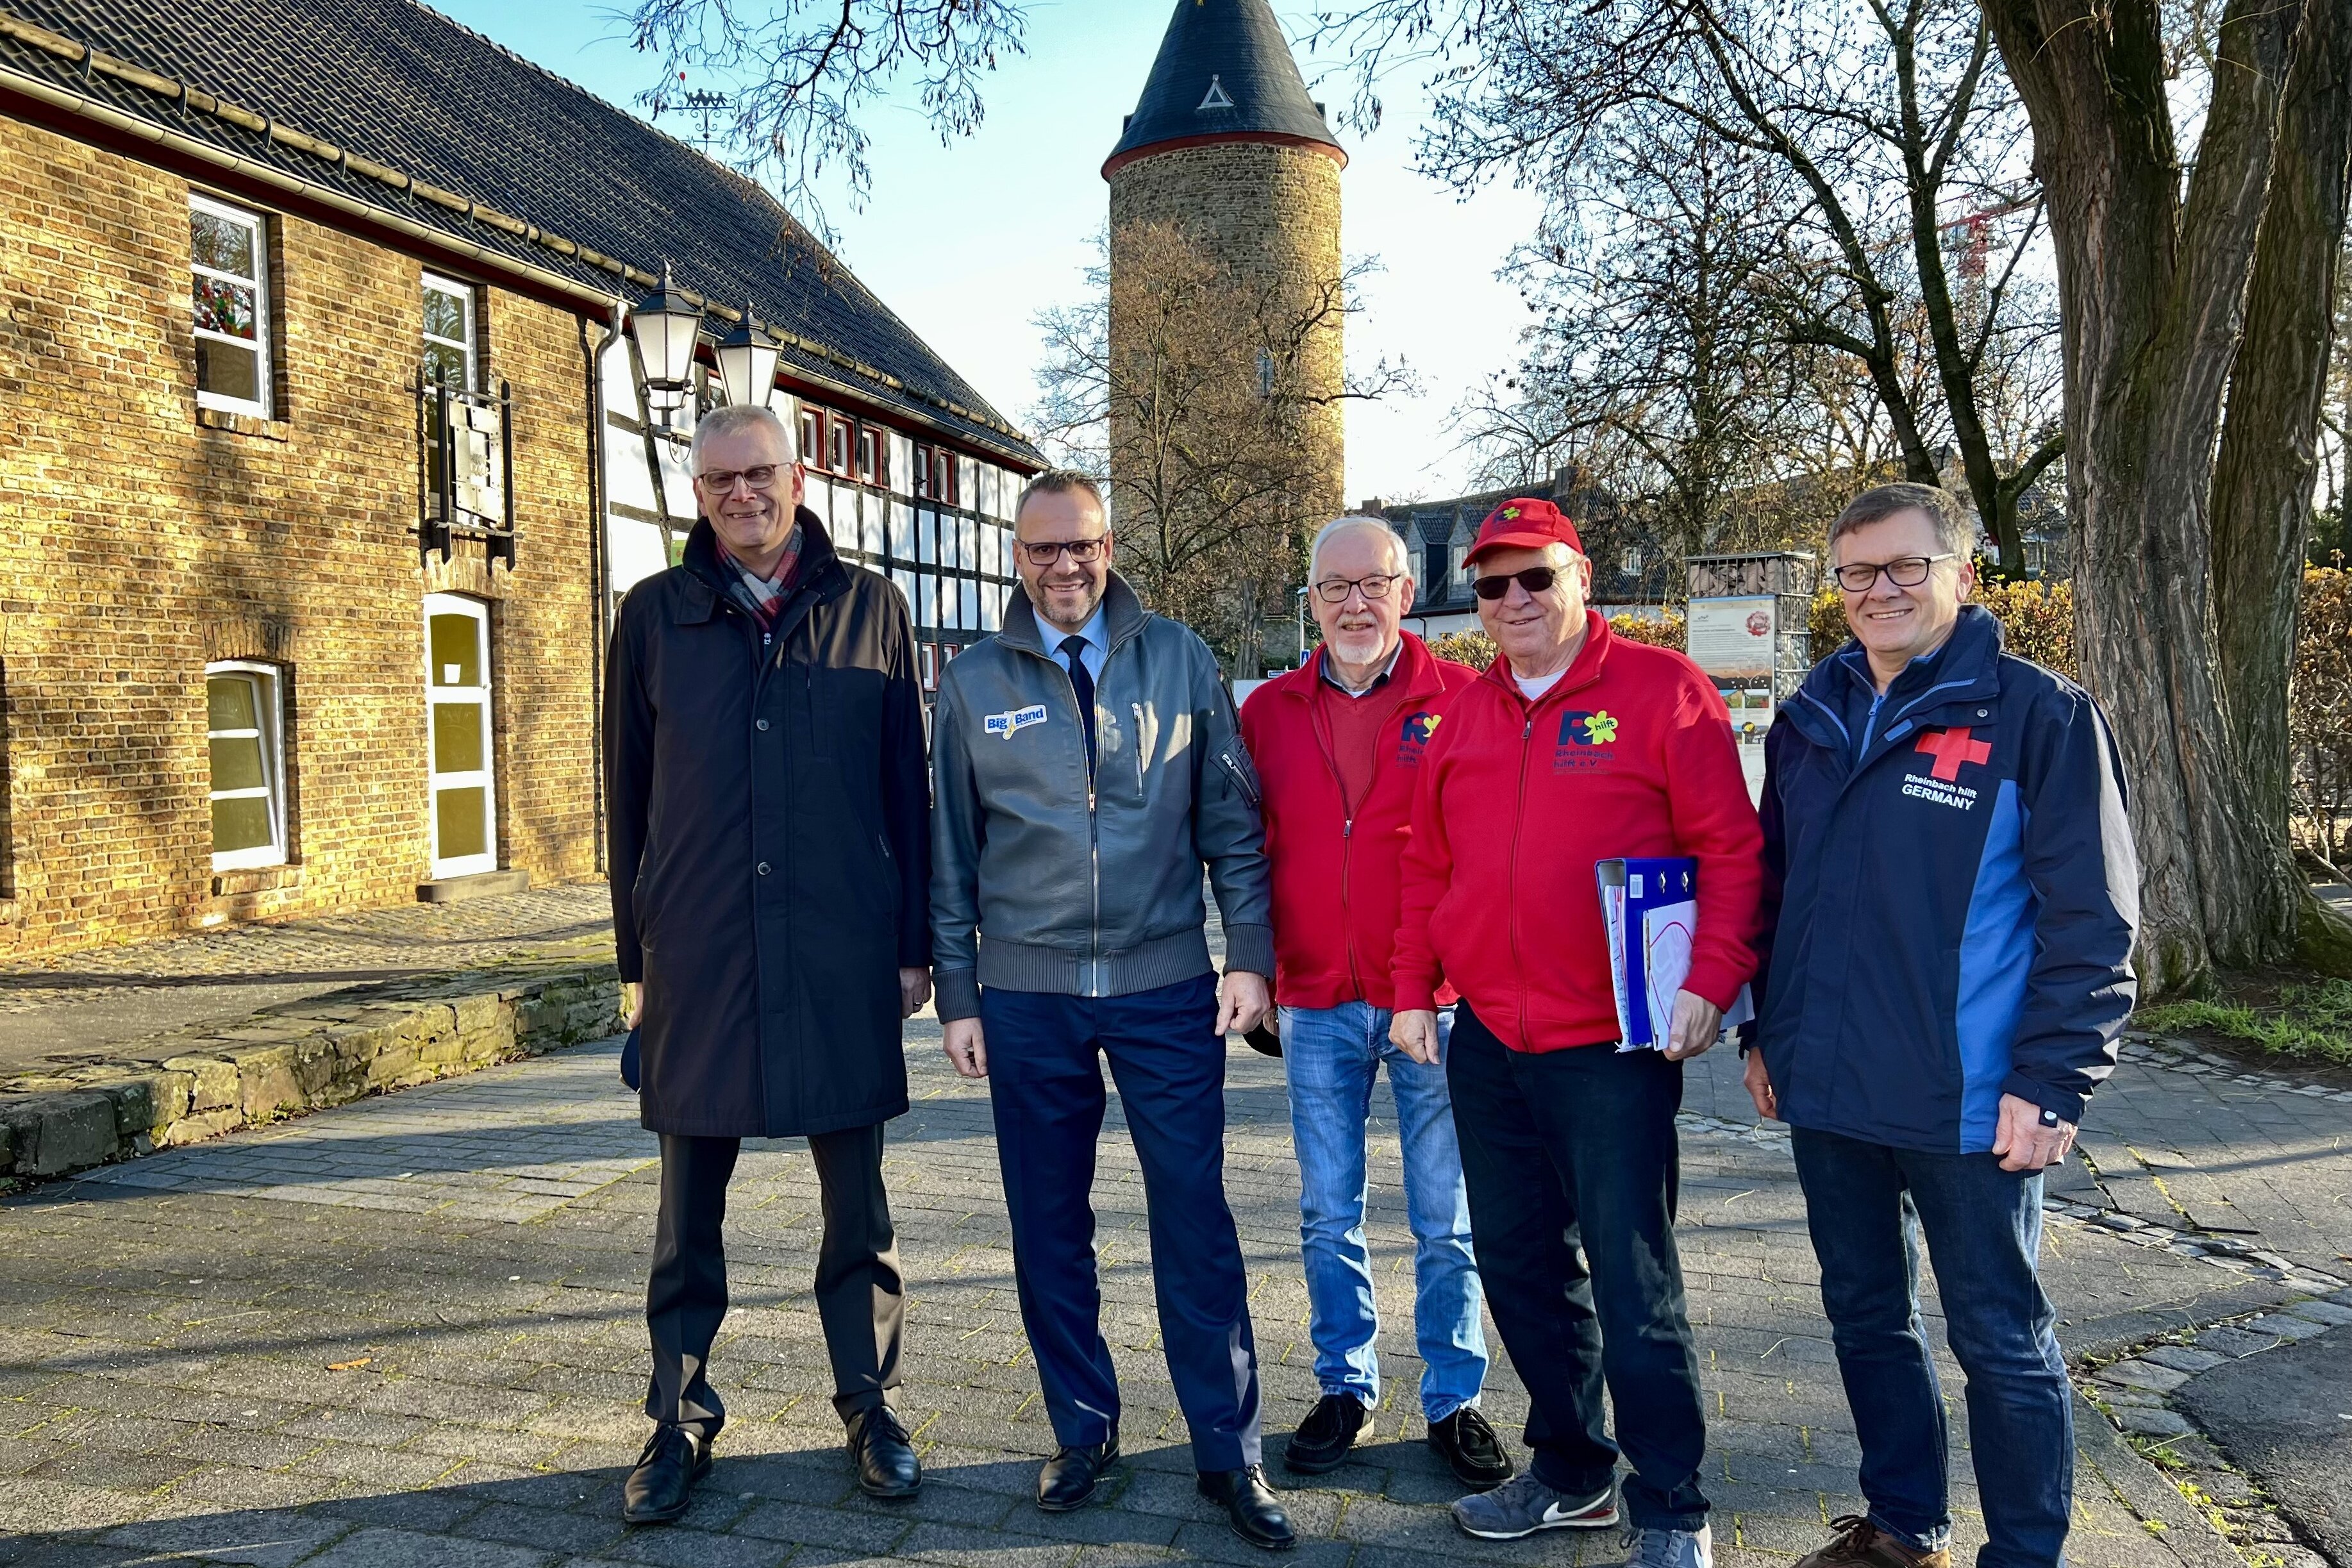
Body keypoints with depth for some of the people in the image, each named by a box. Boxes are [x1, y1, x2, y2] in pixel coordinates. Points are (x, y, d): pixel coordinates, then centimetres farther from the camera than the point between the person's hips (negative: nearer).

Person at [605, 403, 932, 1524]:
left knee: (857, 1197, 9)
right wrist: (635, 957, 6)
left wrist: (916, 944, 1)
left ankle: (869, 1404, 25)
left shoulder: (868, 609, 4)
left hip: (844, 952, -1)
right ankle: (681, 1420, 27)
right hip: (698, 952, 1)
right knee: (688, 1202, 10)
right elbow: (627, 794, 8)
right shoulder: (656, 615, 6)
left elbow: (910, 788, 4)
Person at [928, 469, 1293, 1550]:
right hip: (1028, 996, 1)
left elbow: (1231, 821, 4)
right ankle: (1083, 1430, 29)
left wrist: (1250, 955, -3)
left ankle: (1227, 1451, 17)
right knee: (1049, 1228, 11)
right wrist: (957, 995, 5)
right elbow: (951, 853, 7)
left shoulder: (1178, 659, 2)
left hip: (1168, 986, -1)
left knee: (1196, 1222, 2)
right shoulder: (975, 682, 4)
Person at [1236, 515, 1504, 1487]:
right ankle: (1345, 1388, 30)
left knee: (1446, 1221, 9)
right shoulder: (1269, 712, 5)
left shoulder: (1463, 700, -3)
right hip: (1316, 1007, 3)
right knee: (1328, 1216, 13)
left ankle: (1453, 1400, 25)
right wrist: (1255, 971, 9)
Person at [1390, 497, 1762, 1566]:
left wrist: (1710, 979, -16)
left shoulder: (1661, 690, -5)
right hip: (1488, 1042, 6)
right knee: (1521, 1267, 15)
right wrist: (1415, 989, 10)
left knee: (1633, 1282, 1)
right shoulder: (1464, 715, 11)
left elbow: (1732, 850, -8)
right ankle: (1571, 1472, 34)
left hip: (1616, 1043, -6)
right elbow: (1429, 867, 15)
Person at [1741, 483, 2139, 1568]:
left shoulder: (2038, 715, -8)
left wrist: (2052, 1080, -15)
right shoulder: (1813, 719, 9)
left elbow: (2093, 917, -10)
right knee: (1865, 1315, 18)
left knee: (2000, 1337, 9)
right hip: (1827, 1093, 6)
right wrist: (1766, 1031, 13)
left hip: (1969, 1106, -6)